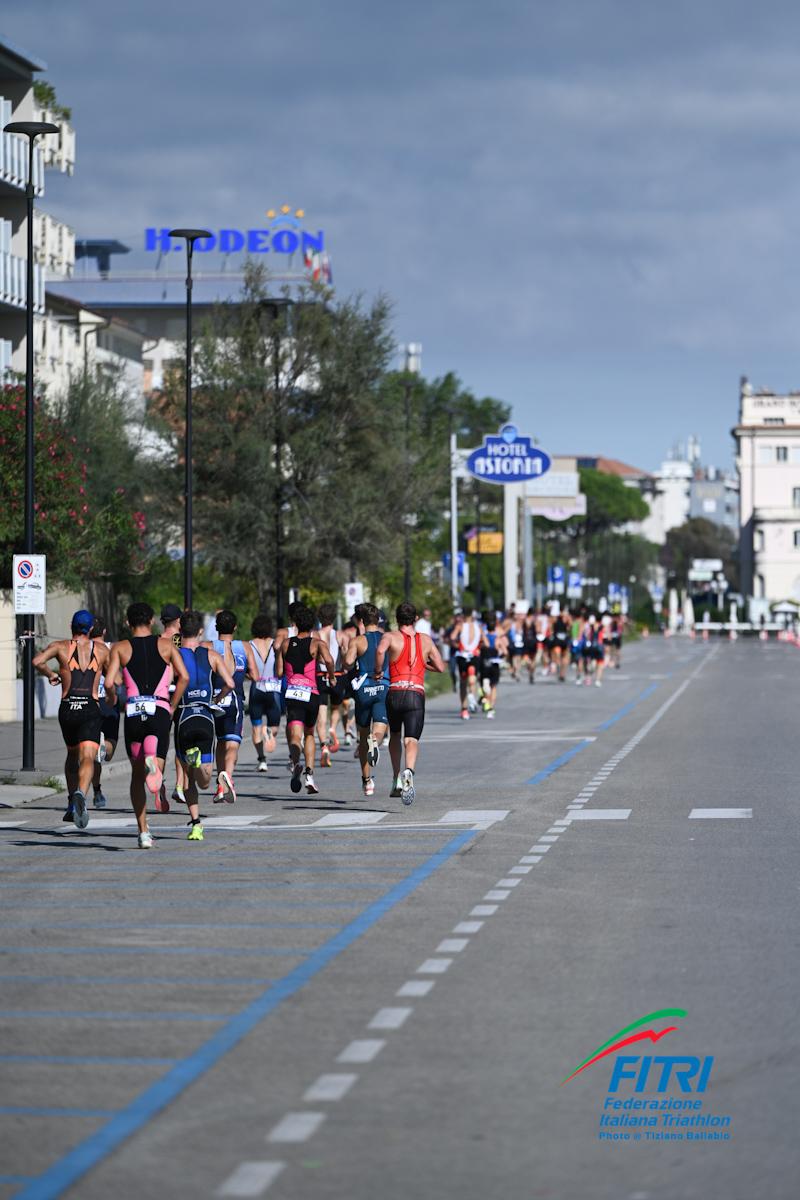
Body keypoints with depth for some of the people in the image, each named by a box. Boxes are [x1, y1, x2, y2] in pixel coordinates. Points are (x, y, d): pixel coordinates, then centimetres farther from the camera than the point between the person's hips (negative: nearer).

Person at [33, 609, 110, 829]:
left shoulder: (60, 646, 4)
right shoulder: (101, 649, 8)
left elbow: (37, 661, -12)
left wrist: (51, 674, 6)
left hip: (67, 709, 2)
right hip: (91, 709, -2)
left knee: (72, 755, 25)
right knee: (87, 758, -16)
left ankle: (72, 803, 27)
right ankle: (81, 794, -44)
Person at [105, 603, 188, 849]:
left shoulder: (120, 648, 7)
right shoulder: (166, 644, 9)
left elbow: (109, 682, -4)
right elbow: (183, 676, -3)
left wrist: (112, 699, 18)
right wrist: (172, 706, 8)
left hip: (133, 712, 1)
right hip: (160, 712, -1)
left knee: (137, 775, 14)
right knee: (156, 770, -7)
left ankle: (143, 831, 12)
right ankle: (152, 761, -45)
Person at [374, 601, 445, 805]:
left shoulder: (391, 637, 6)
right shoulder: (426, 640, 15)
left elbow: (380, 650, -18)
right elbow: (440, 667, 19)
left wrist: (378, 671, -3)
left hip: (395, 693, 0)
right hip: (417, 695, 0)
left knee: (395, 736, 24)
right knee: (411, 739, -10)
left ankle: (397, 779, 20)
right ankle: (408, 771, -40)